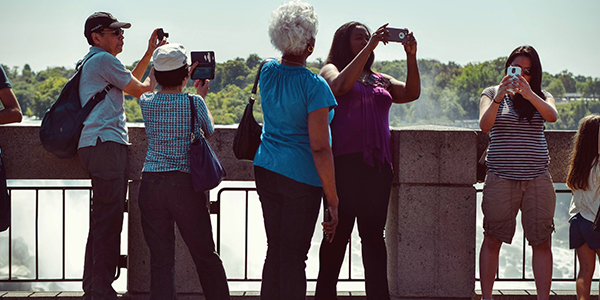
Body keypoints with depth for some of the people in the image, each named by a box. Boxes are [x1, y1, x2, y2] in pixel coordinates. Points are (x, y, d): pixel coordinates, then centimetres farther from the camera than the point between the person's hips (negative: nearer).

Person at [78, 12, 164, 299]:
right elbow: (139, 90, -2)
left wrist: (150, 52, 28)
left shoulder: (91, 62, 24)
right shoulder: (103, 59, -7)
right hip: (105, 144, -11)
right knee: (108, 219, -11)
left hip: (96, 145, 11)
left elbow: (129, 81, 32)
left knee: (102, 220, 12)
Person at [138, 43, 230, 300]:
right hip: (185, 184, -2)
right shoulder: (194, 103, -7)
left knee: (160, 260, 5)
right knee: (205, 257, 9)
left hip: (150, 184, 2)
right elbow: (209, 132, 12)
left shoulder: (146, 102, 1)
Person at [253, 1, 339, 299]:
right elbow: (320, 149, -19)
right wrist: (333, 201, -14)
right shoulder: (314, 85, -16)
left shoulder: (267, 71, 2)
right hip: (301, 176, -6)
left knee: (274, 250, 14)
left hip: (266, 170, 6)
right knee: (294, 256, 1)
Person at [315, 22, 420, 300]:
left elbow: (411, 93, 9)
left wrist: (411, 57, -4)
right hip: (343, 162, -5)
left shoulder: (381, 80, 23)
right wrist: (369, 47, -15)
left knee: (374, 235, 5)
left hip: (378, 164, 5)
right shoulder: (330, 70, 9)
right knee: (338, 234, -4)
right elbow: (340, 86, -14)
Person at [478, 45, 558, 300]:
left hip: (537, 177, 2)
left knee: (541, 242, -1)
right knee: (492, 240, -1)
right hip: (501, 177, -1)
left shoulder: (541, 97, 11)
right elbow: (485, 125, -10)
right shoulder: (491, 93, 7)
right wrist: (499, 97, -24)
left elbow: (552, 116, -12)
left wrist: (528, 93, -25)